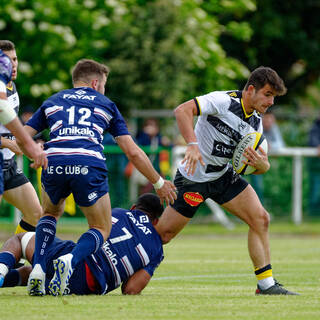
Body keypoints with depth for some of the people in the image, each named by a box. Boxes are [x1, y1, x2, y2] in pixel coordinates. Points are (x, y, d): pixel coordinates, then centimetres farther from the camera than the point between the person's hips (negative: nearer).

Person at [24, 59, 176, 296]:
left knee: (51, 213, 33)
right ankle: (71, 261, -16)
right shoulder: (105, 105, 25)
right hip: (90, 165, -2)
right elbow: (133, 152, 21)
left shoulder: (52, 102, 29)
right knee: (102, 229, 16)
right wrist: (159, 183, 29)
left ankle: (38, 268, 9)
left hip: (54, 162, 2)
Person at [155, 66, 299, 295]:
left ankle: (266, 284, 0)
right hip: (194, 178, -7)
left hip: (224, 175, 7)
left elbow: (262, 166, 6)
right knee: (163, 233, -5)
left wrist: (261, 164, -19)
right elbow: (182, 110, -30)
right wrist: (193, 145, -41)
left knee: (260, 219, -5)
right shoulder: (223, 101, -21)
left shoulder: (256, 123, 2)